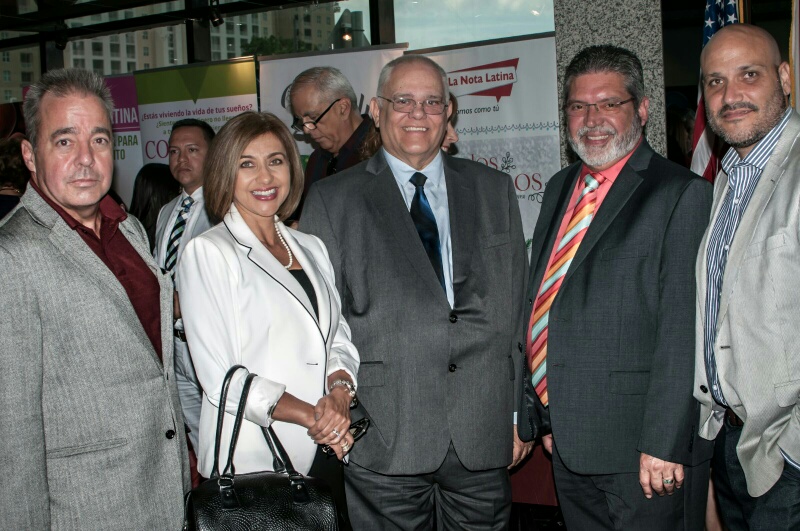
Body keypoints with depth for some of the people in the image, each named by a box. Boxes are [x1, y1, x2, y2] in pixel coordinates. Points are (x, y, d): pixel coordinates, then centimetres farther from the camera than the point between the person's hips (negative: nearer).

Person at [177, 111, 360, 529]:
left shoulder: (311, 248, 12)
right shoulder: (207, 252, -6)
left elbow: (340, 338, 12)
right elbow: (218, 376, -12)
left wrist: (339, 391, -9)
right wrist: (308, 414, -17)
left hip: (326, 454, 5)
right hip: (253, 462, -5)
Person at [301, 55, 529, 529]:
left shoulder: (495, 191, 11)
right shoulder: (332, 200, 3)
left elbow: (519, 307, 10)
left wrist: (521, 411, 8)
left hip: (484, 434, 3)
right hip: (381, 436, -2)